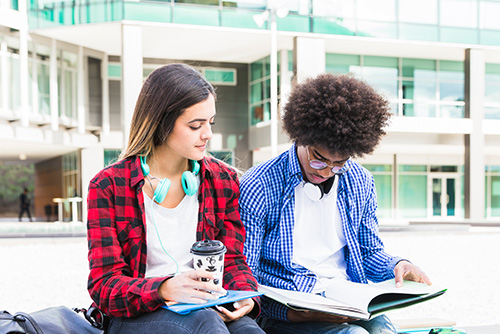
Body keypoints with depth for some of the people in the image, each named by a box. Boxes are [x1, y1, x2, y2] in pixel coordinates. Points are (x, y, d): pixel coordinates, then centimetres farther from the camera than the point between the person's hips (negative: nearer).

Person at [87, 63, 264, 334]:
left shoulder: (222, 180, 10)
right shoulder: (108, 187, -3)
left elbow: (232, 260, 12)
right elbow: (104, 285, -7)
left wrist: (246, 296, -13)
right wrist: (164, 289, -28)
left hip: (208, 309, 4)